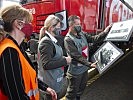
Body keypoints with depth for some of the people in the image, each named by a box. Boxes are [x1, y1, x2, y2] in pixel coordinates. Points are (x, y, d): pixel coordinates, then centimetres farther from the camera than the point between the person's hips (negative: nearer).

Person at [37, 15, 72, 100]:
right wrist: (65, 61, -20)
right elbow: (46, 65, -27)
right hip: (51, 83, -9)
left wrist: (64, 58, 2)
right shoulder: (46, 42, -21)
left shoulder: (52, 40, 8)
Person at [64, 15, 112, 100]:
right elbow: (76, 56, -26)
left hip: (84, 68, 8)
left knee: (82, 88, 26)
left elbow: (93, 39, -3)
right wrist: (89, 64, -30)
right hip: (75, 71, -8)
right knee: (73, 91, 11)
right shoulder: (68, 39, -22)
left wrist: (105, 32, -15)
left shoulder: (82, 33, 2)